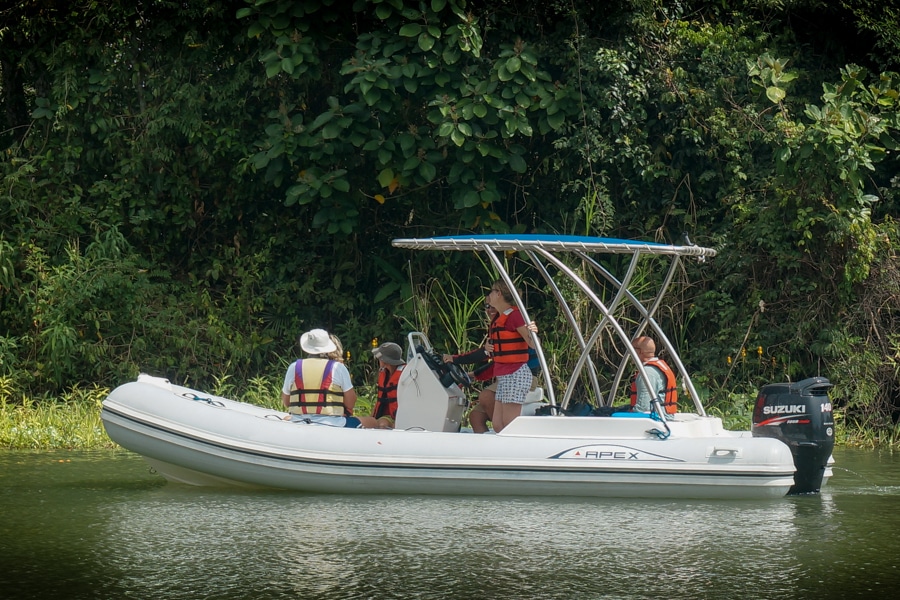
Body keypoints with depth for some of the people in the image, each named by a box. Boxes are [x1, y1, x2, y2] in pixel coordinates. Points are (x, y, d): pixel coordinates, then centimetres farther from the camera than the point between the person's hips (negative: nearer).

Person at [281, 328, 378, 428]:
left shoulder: (294, 367, 4)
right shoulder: (338, 367, -3)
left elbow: (286, 403, 11)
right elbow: (350, 404, -2)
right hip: (331, 425, -3)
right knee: (372, 422, 12)